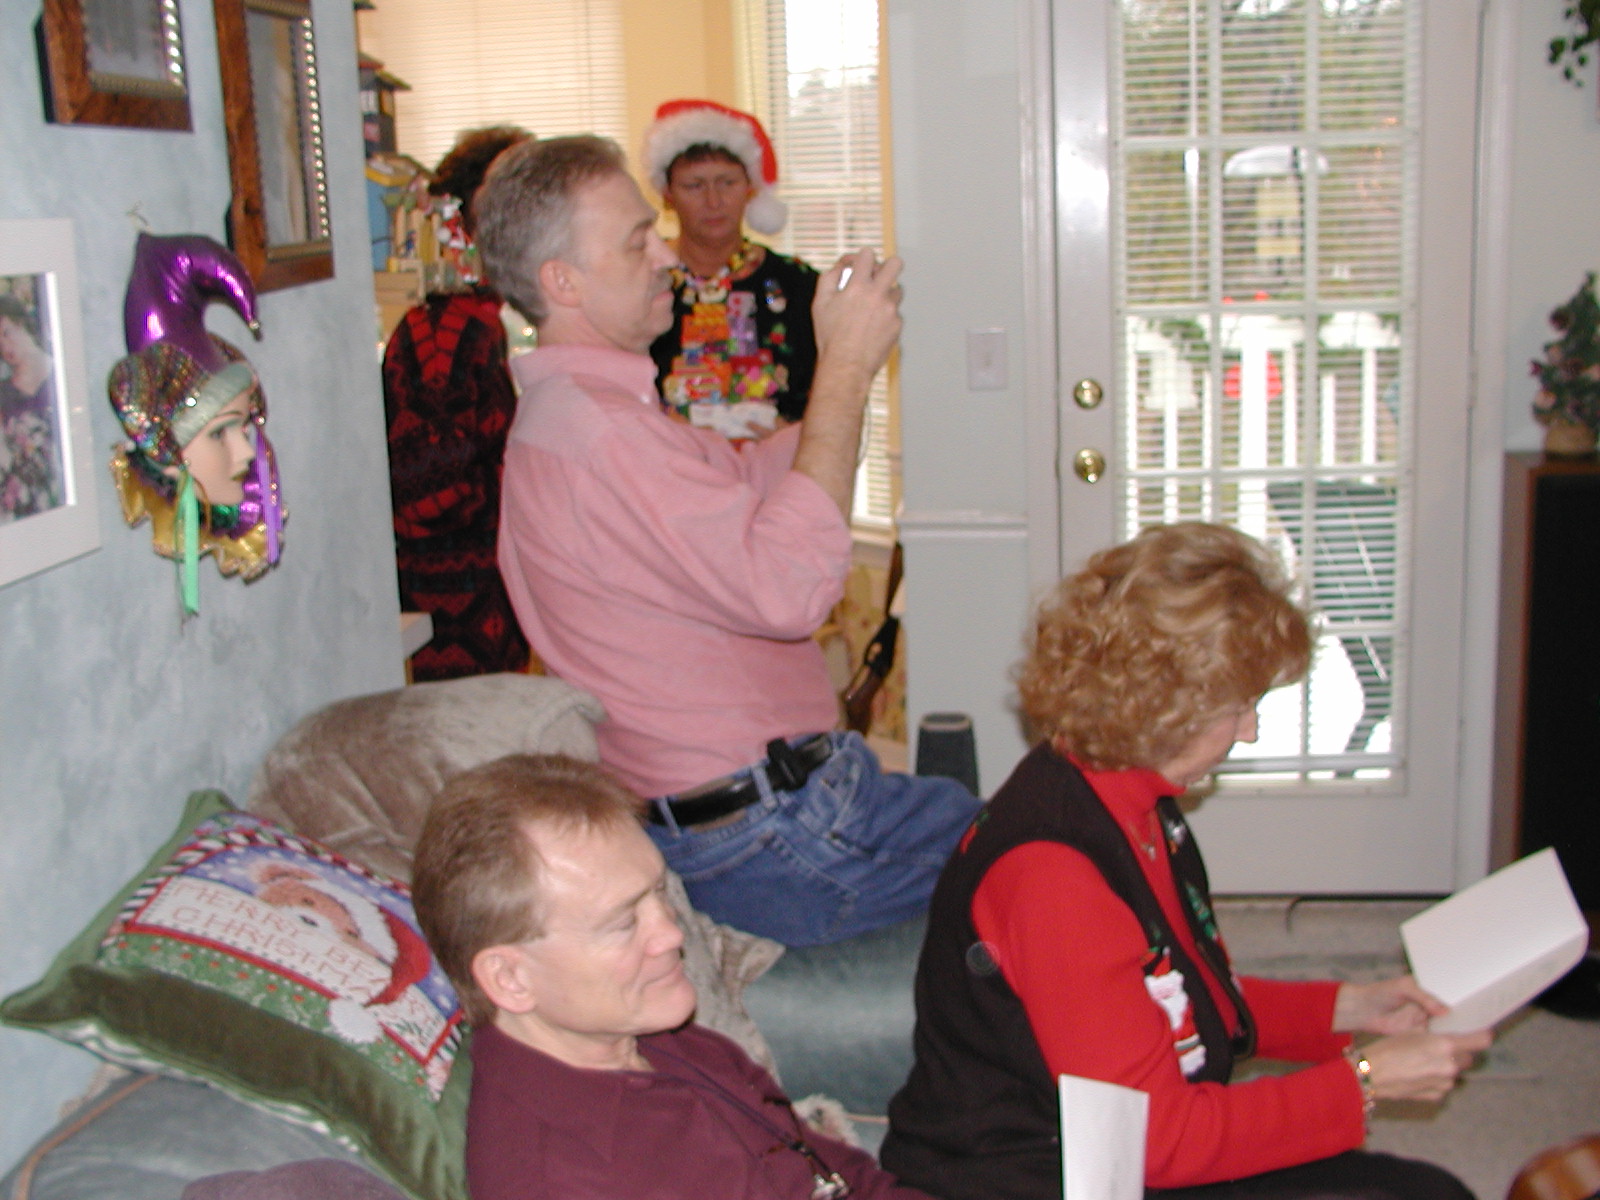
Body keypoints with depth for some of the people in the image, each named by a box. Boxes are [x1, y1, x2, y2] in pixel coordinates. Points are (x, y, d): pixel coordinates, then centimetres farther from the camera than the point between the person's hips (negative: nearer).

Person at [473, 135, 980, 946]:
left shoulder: (573, 409, 14)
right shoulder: (594, 430, -22)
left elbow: (754, 477, 20)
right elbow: (785, 587, -30)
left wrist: (845, 362, 4)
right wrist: (846, 369, -23)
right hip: (770, 841, -10)